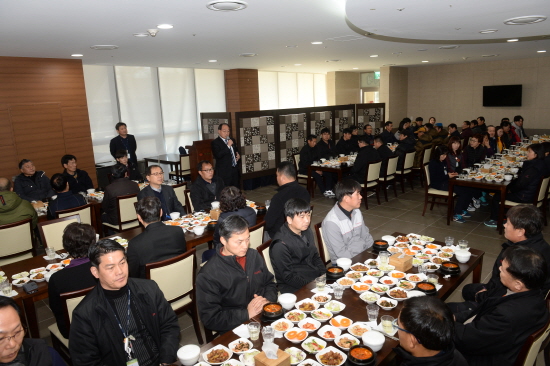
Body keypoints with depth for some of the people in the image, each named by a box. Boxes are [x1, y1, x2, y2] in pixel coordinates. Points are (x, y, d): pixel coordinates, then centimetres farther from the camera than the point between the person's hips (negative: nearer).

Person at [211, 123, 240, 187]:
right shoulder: (215, 142, -8)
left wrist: (238, 154, 9)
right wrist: (228, 146, -23)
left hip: (235, 170, 7)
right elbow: (217, 155, -22)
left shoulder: (232, 140, 15)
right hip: (224, 172, -7)